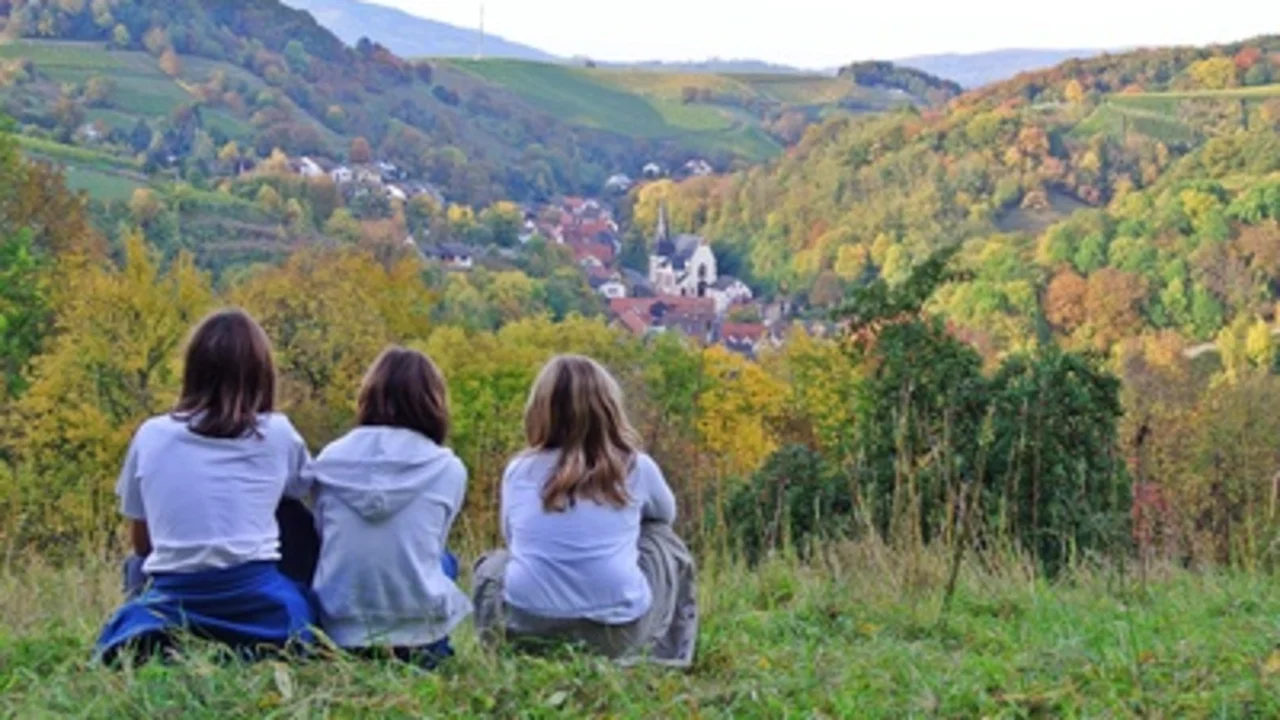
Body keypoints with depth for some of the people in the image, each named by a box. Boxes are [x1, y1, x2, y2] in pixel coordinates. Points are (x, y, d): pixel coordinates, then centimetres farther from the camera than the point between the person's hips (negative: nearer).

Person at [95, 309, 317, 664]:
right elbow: (310, 494, 24)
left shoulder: (151, 435, 8)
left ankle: (147, 639, -4)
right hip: (258, 605, -1)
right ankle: (256, 650, -4)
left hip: (173, 602, 1)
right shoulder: (277, 433, 4)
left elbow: (141, 544, 14)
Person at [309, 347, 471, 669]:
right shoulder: (449, 469, -1)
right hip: (417, 632, -1)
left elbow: (322, 539, 9)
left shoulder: (330, 459, 3)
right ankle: (428, 646, 18)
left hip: (338, 631, 1)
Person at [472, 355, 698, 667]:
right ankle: (664, 659, 26)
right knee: (664, 542, 26)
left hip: (525, 630, 2)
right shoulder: (637, 468, 4)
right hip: (616, 635, -1)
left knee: (493, 565, 34)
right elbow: (665, 513, 26)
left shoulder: (519, 470, 6)